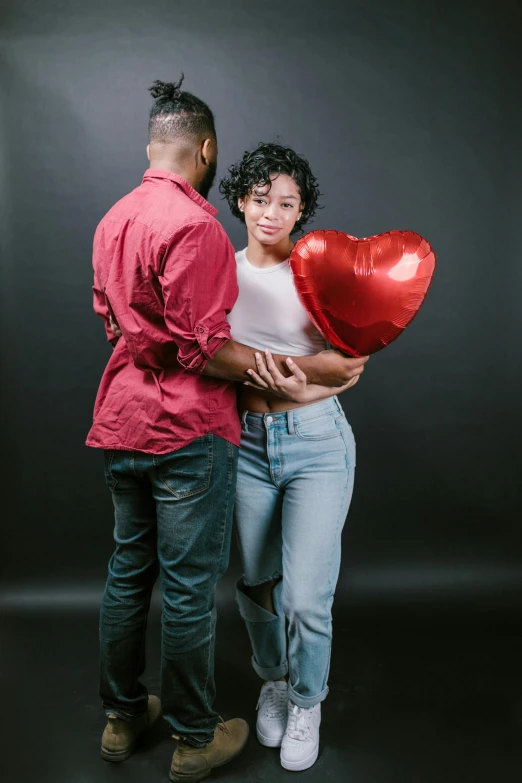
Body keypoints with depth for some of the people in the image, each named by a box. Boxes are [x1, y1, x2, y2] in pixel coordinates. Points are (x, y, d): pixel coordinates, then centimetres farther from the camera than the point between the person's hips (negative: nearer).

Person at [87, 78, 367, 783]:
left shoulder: (113, 219, 11)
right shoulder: (193, 225, -17)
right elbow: (204, 350, -21)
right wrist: (306, 369, -16)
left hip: (122, 420, 9)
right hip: (187, 430, -8)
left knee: (128, 571, 18)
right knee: (189, 587, 5)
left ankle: (122, 717, 35)